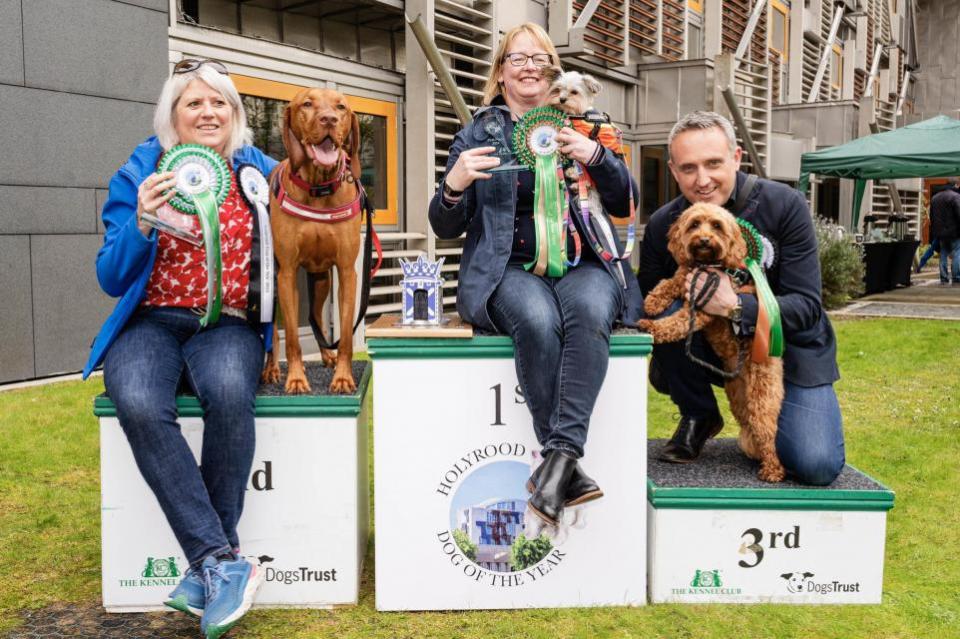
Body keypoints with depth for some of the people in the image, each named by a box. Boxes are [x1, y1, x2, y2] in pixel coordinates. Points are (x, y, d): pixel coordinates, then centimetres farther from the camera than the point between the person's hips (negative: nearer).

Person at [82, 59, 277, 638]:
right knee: (139, 404, -34)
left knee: (230, 394, -37)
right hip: (151, 323, 1)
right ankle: (225, 562, -31)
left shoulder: (260, 173, 8)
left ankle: (209, 566, -23)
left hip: (228, 325, 0)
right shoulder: (139, 174, 6)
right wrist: (142, 222, -16)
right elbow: (112, 280, 2)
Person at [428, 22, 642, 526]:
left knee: (589, 311, -35)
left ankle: (560, 455, -40)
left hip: (582, 263, 1)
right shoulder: (477, 134, 13)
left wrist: (597, 158, -9)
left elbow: (623, 206, 10)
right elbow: (446, 228, 9)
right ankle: (568, 470, -33)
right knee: (537, 320, -35)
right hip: (509, 269, -1)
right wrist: (454, 186, -13)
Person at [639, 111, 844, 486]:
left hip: (789, 348, -2)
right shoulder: (662, 225, -9)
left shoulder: (784, 206, -17)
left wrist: (736, 308, -36)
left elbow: (807, 306, -20)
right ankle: (698, 417, -2)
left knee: (817, 466, -22)